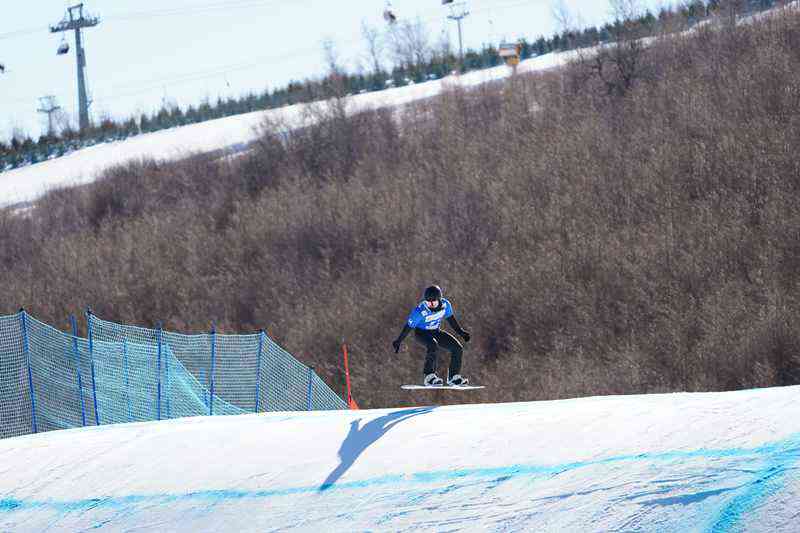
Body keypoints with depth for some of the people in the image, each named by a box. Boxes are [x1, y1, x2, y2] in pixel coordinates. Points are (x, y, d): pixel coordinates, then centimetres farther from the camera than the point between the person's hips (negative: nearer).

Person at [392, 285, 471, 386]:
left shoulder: (445, 304, -17)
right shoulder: (420, 311, -31)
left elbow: (451, 319, 4)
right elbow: (408, 326, -18)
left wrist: (461, 332, 10)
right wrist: (398, 341, -11)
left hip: (436, 332, 6)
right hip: (421, 333, -6)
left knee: (457, 348, -5)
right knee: (433, 346, -37)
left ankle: (453, 377, 7)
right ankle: (429, 376, -30)